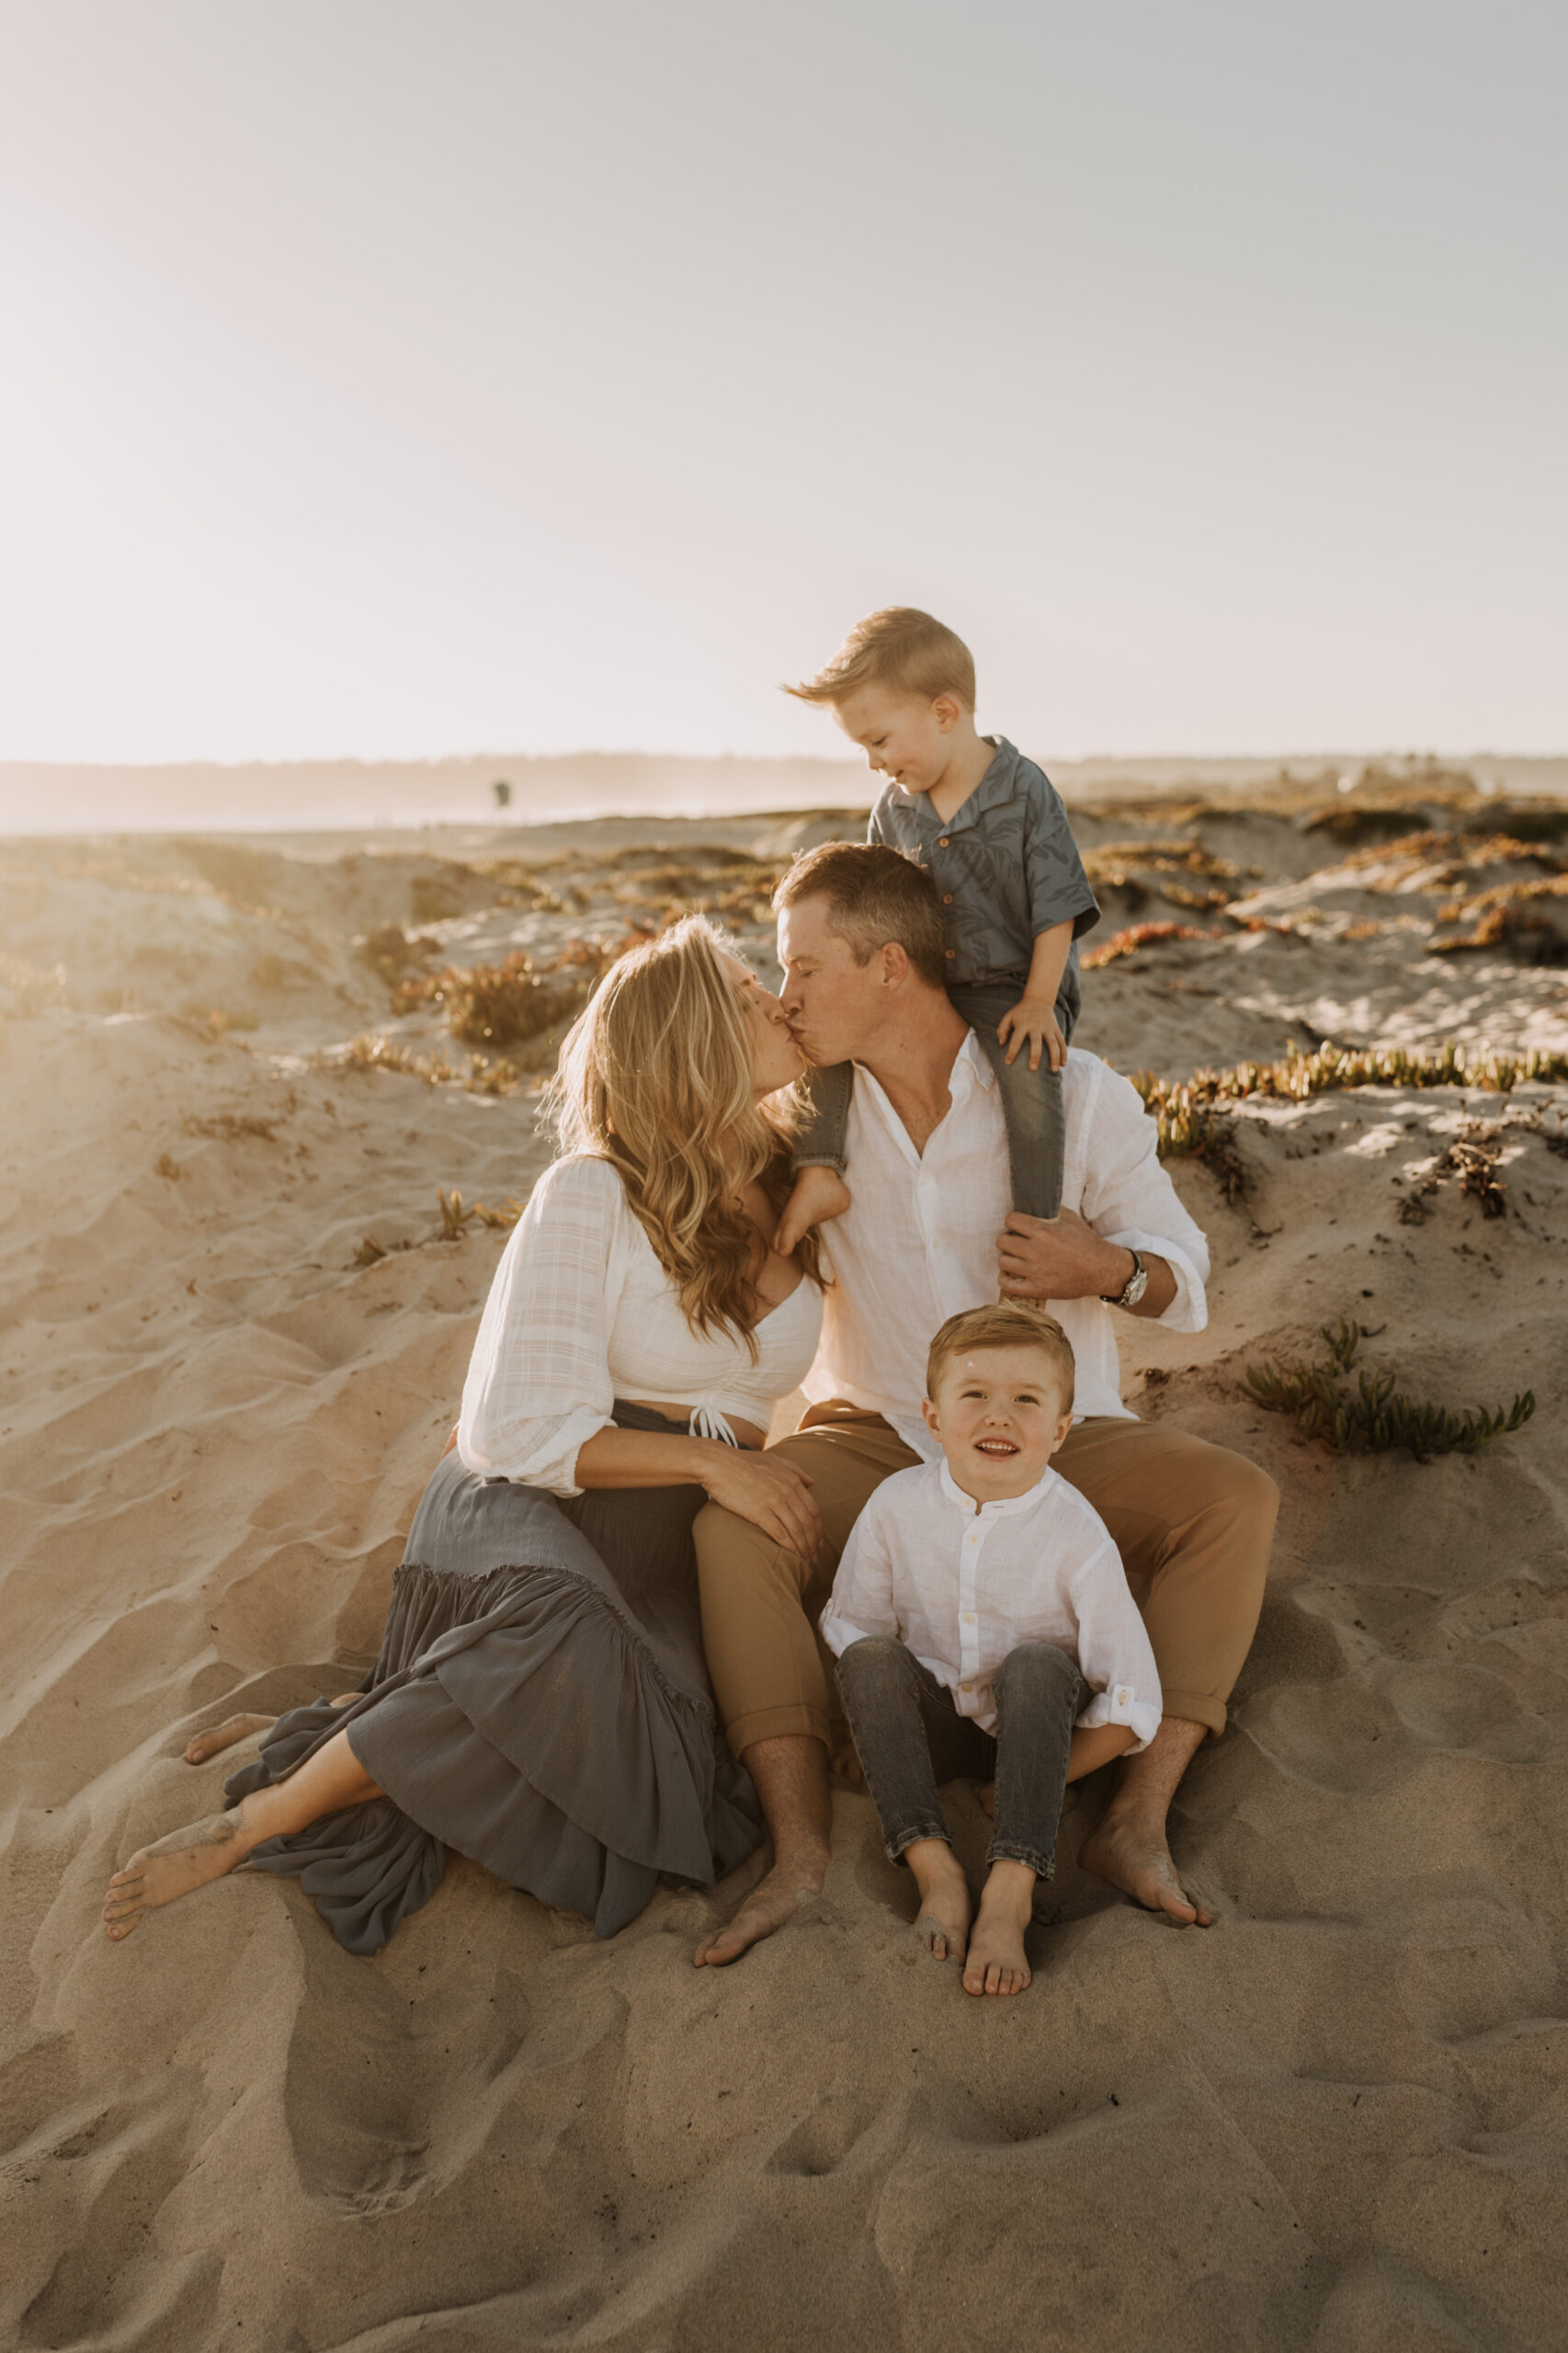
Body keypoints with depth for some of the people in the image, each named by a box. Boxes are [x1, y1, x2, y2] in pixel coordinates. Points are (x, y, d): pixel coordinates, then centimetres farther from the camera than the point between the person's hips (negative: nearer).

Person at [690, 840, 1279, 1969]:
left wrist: (1106, 1269, -26)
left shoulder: (1075, 1093, -10)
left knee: (1236, 1497, -26)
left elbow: (1184, 1279, -3)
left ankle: (1137, 1823, -24)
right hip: (874, 1442, 1)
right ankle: (801, 1845, -28)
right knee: (733, 1522, -28)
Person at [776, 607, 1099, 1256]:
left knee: (1028, 1067, -34)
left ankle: (1037, 1227, -24)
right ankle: (820, 1174, -11)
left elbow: (1057, 906, -11)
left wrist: (1038, 1002, -18)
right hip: (921, 984, 5)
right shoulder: (893, 809, 4)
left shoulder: (1025, 791, -11)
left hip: (1014, 986, -5)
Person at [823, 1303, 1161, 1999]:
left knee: (1037, 1664, -33)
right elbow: (849, 1626, 1)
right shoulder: (897, 1504, -14)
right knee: (870, 1658, -27)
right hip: (930, 1721, 2)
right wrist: (873, 1725, -12)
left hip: (1027, 1726, -2)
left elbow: (1132, 1704, -16)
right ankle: (932, 1866, -30)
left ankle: (1011, 1888, -34)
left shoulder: (1075, 1534, -20)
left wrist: (1041, 1780, -15)